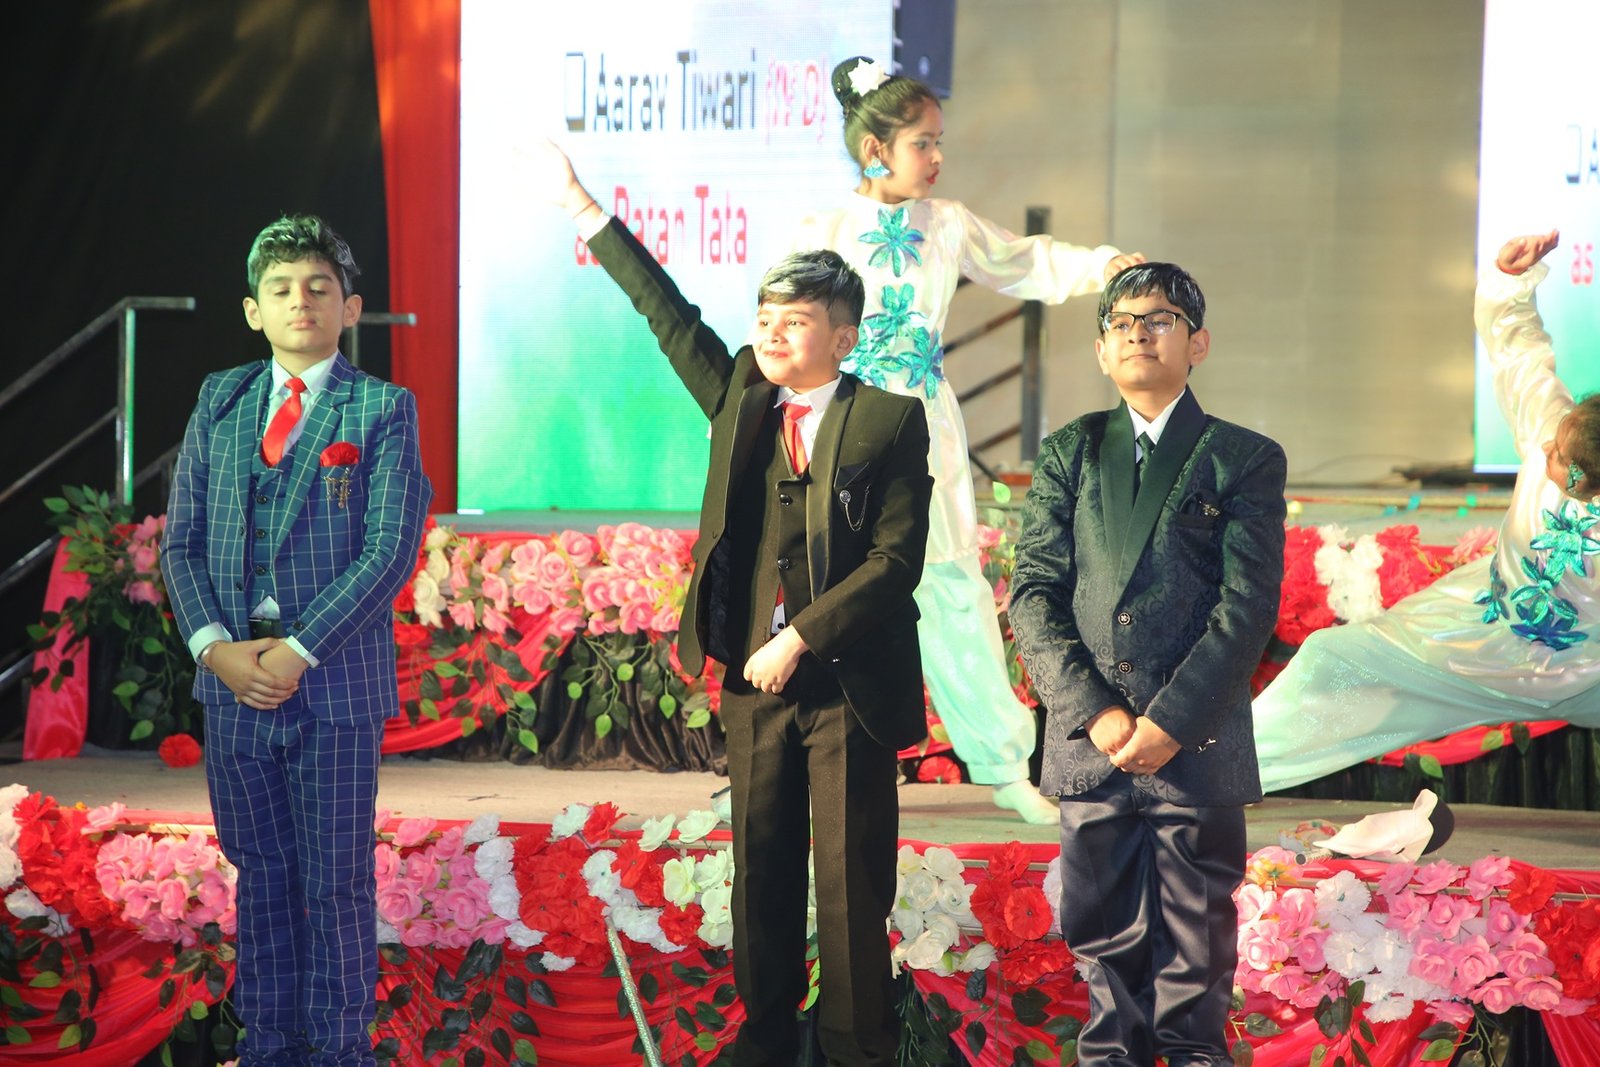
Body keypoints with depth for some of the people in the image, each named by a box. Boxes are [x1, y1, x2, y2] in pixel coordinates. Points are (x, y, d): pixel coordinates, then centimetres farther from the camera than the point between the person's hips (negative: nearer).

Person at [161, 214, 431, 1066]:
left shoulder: (384, 412, -2)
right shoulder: (219, 404, 10)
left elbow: (390, 551, -10)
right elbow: (182, 542, 8)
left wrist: (299, 652, -16)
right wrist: (215, 645, -8)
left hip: (335, 681, -3)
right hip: (233, 678, 4)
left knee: (335, 882, 3)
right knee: (261, 872, 12)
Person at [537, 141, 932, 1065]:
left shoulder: (891, 422, -6)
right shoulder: (741, 400, 8)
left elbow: (897, 558, -12)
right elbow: (669, 314, 11)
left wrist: (801, 638, -16)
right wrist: (587, 215, 10)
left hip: (847, 680, -5)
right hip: (756, 676, 5)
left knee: (852, 877, -1)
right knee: (761, 866, 10)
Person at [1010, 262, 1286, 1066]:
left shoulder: (1244, 459, 3)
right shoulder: (1069, 454, 12)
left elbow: (1248, 605, -5)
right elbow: (1034, 593, 4)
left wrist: (1169, 721, -13)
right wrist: (1092, 711, -10)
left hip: (1197, 748, -2)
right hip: (1089, 743, 2)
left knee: (1195, 947, 4)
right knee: (1103, 937, 8)